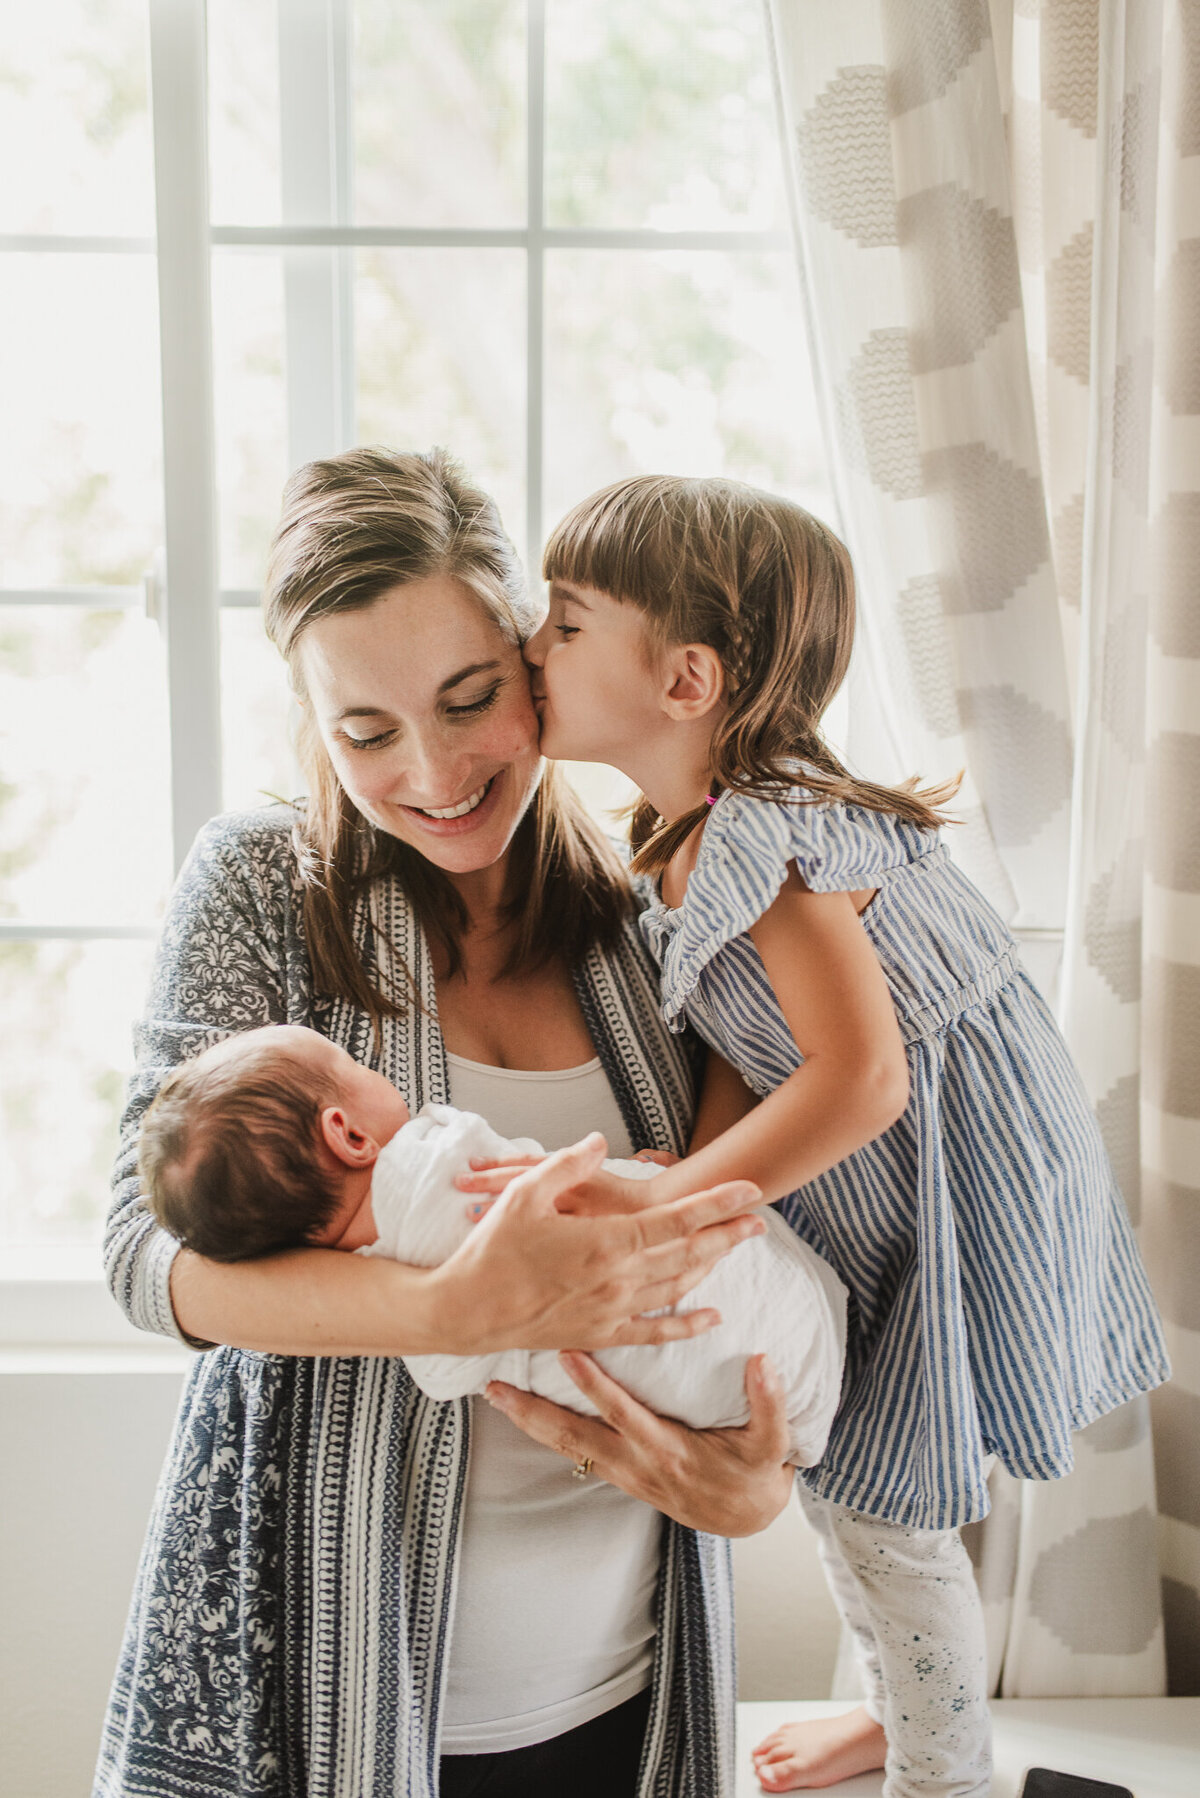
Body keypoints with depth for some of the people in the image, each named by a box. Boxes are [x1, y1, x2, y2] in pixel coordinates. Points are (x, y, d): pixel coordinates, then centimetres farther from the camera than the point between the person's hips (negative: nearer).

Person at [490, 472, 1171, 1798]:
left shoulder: (761, 842, -29)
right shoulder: (692, 832, 1)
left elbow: (860, 1082, -32)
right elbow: (745, 1049, 0)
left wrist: (653, 1206, -29)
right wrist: (691, 1178, -16)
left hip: (949, 1190, -9)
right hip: (866, 1188, 9)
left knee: (878, 1496, 6)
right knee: (824, 1460, 21)